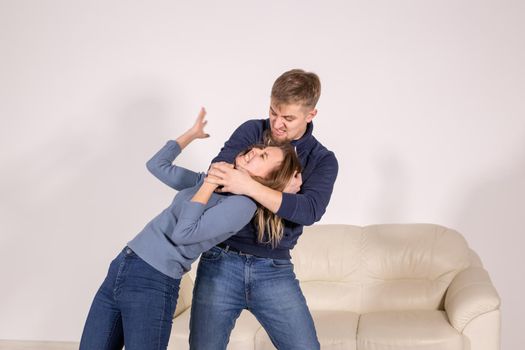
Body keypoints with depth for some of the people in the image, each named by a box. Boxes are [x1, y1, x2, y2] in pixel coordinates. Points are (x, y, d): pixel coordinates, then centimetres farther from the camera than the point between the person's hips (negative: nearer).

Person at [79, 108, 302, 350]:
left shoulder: (242, 204, -10)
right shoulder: (210, 180, 15)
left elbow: (183, 233, -19)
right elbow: (157, 165, 27)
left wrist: (209, 185, -10)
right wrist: (192, 133, 30)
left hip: (152, 282, -8)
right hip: (120, 268, 8)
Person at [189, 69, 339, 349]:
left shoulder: (323, 160, 1)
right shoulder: (251, 131, 4)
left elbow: (310, 210, -18)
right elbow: (217, 173, -11)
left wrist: (249, 186, -30)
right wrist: (278, 190, -18)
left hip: (274, 271, 0)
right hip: (221, 263, 0)